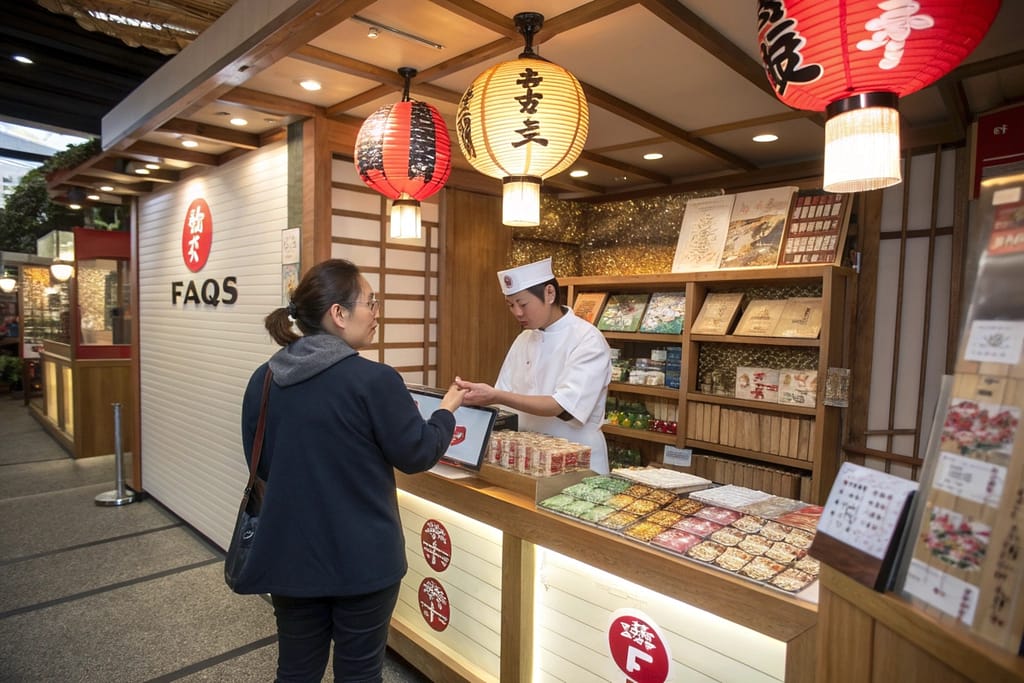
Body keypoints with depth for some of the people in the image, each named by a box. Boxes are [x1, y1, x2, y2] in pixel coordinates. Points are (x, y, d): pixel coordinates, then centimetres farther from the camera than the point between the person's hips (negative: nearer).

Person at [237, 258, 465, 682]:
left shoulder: (263, 379, -3)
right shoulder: (373, 380, -21)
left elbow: (261, 464, 9)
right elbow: (418, 454, -9)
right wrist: (448, 409, 7)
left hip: (290, 553, 5)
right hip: (361, 558, -5)